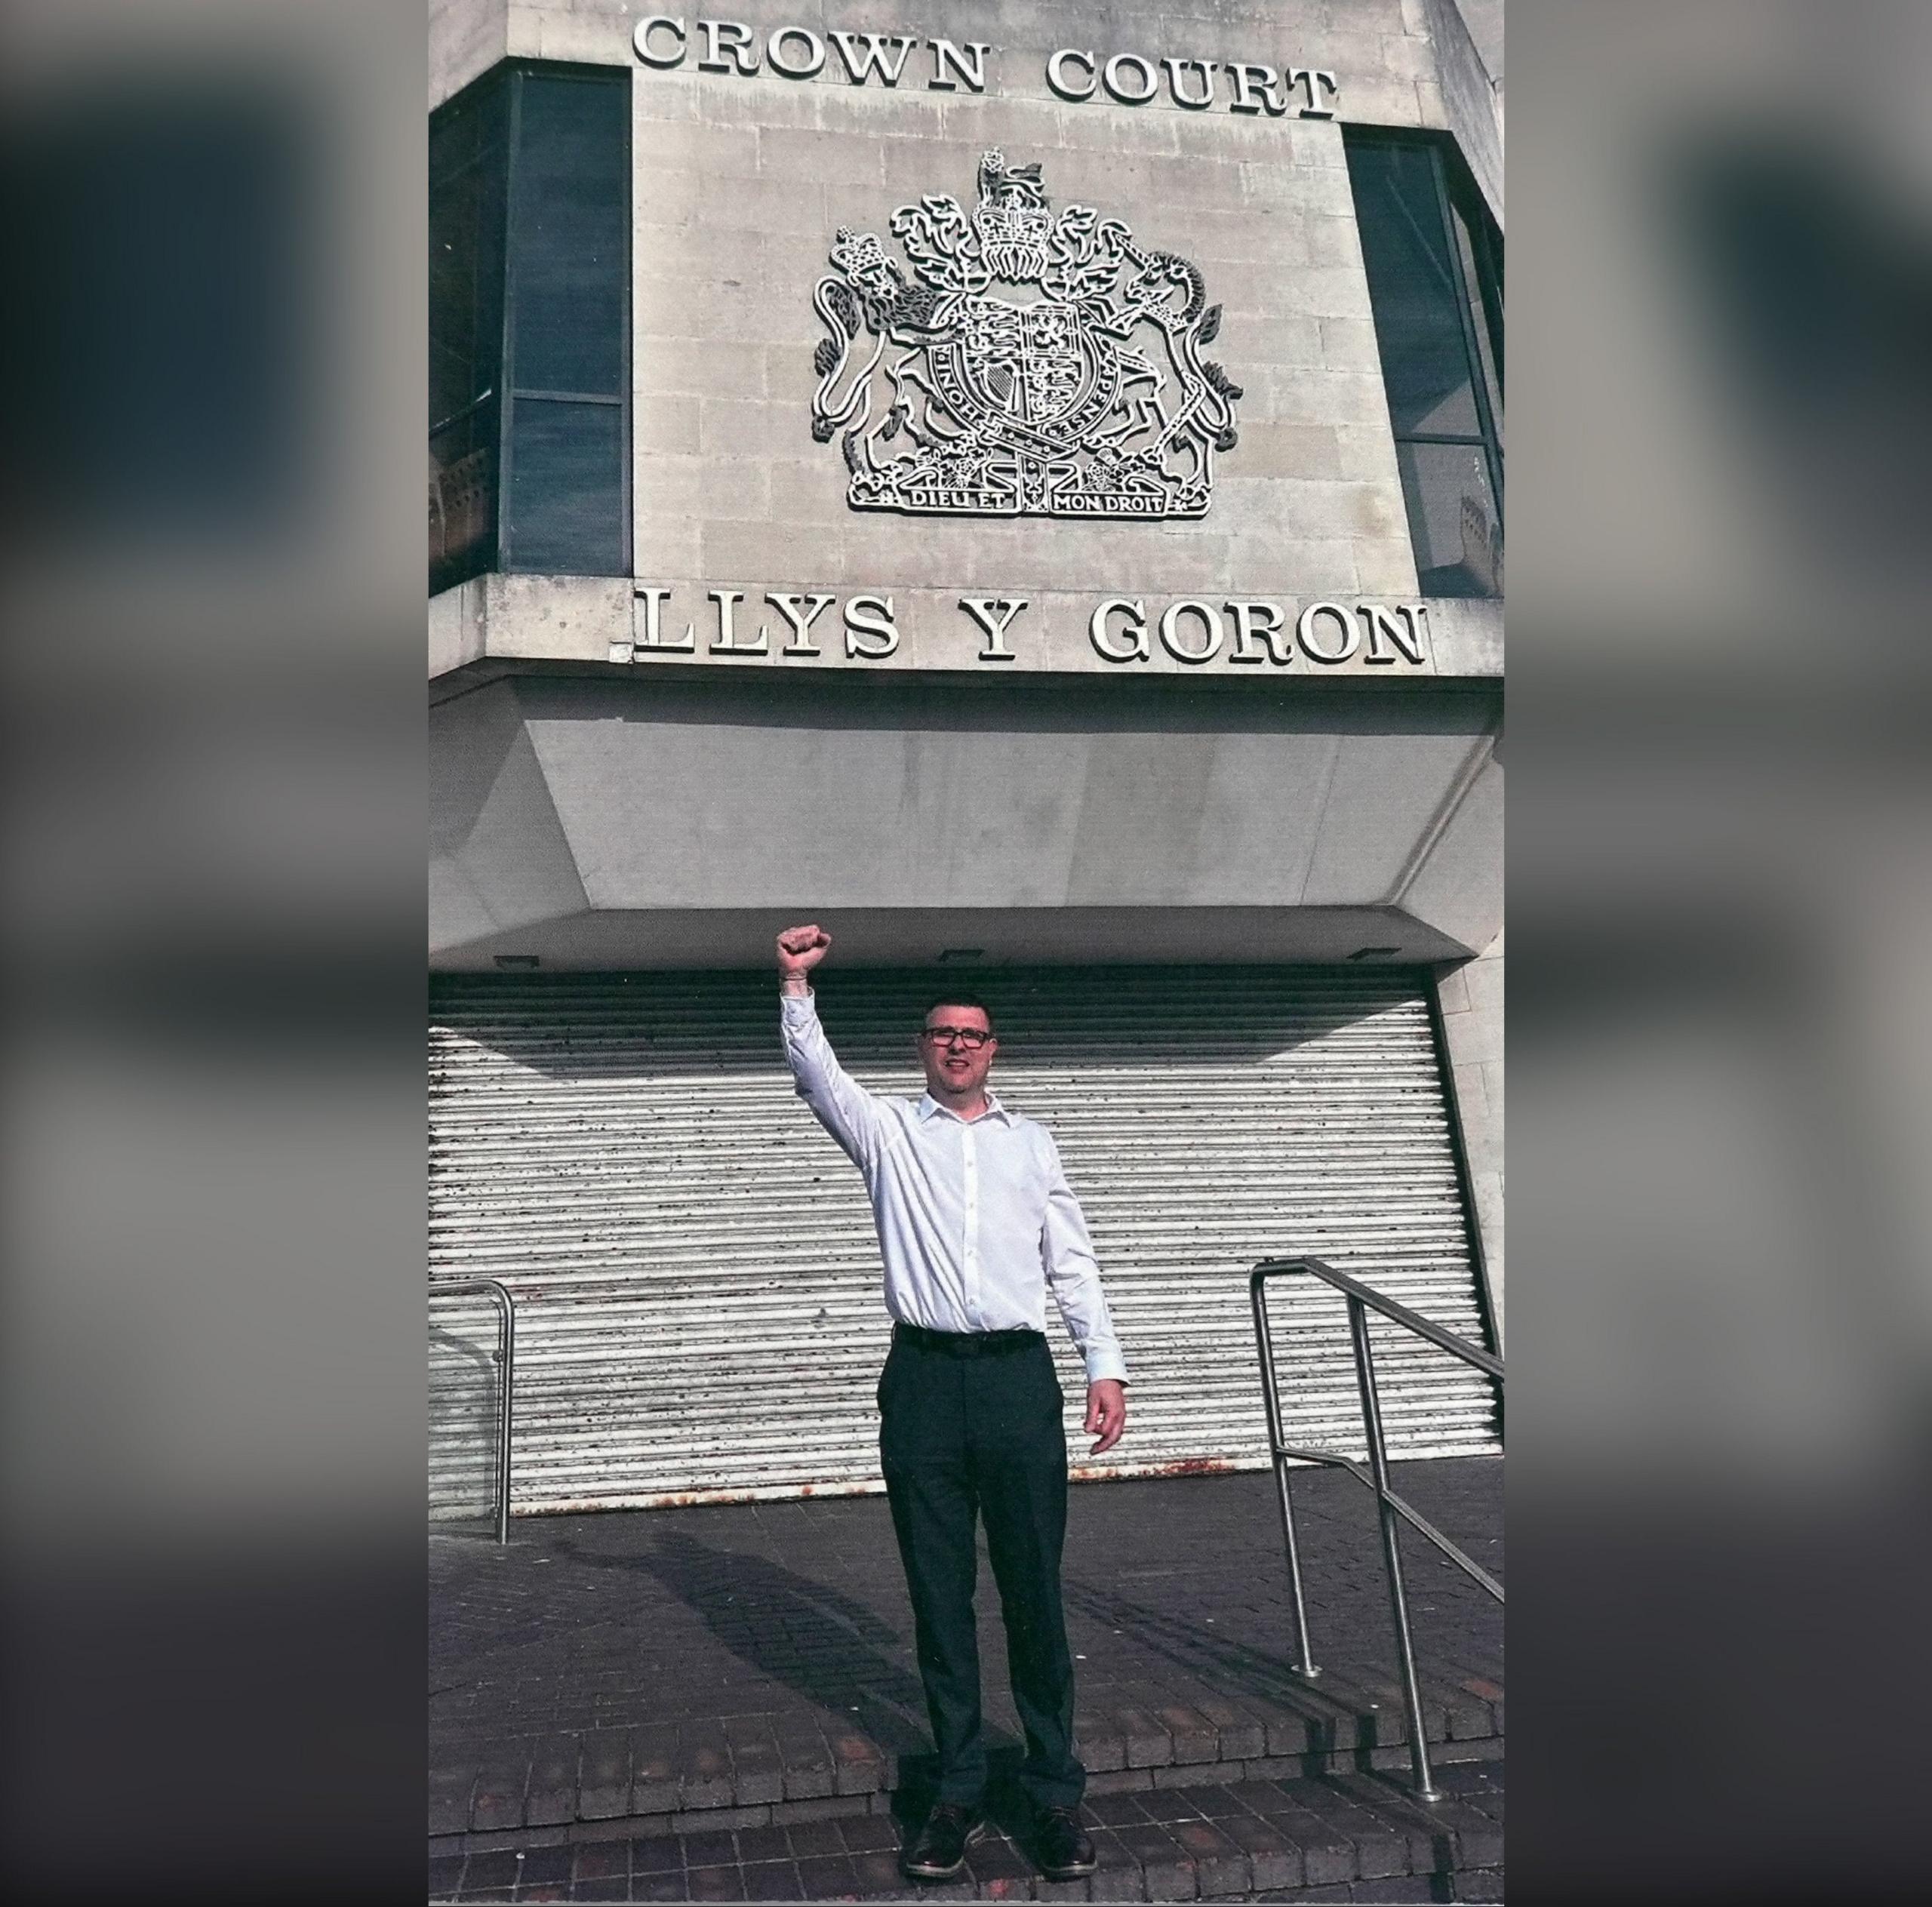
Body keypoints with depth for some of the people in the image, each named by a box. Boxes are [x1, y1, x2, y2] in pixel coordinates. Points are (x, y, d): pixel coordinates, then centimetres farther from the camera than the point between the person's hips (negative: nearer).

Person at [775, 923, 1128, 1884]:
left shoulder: (1030, 1142, 15)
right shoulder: (888, 1129, 11)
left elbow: (1072, 1262, 12)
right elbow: (816, 1074, -5)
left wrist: (1105, 1364, 4)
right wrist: (797, 986, -19)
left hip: (1019, 1377, 1)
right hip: (923, 1380, 0)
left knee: (1034, 1593, 3)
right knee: (939, 1597, 6)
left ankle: (1056, 1789, 15)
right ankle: (959, 1790, 18)